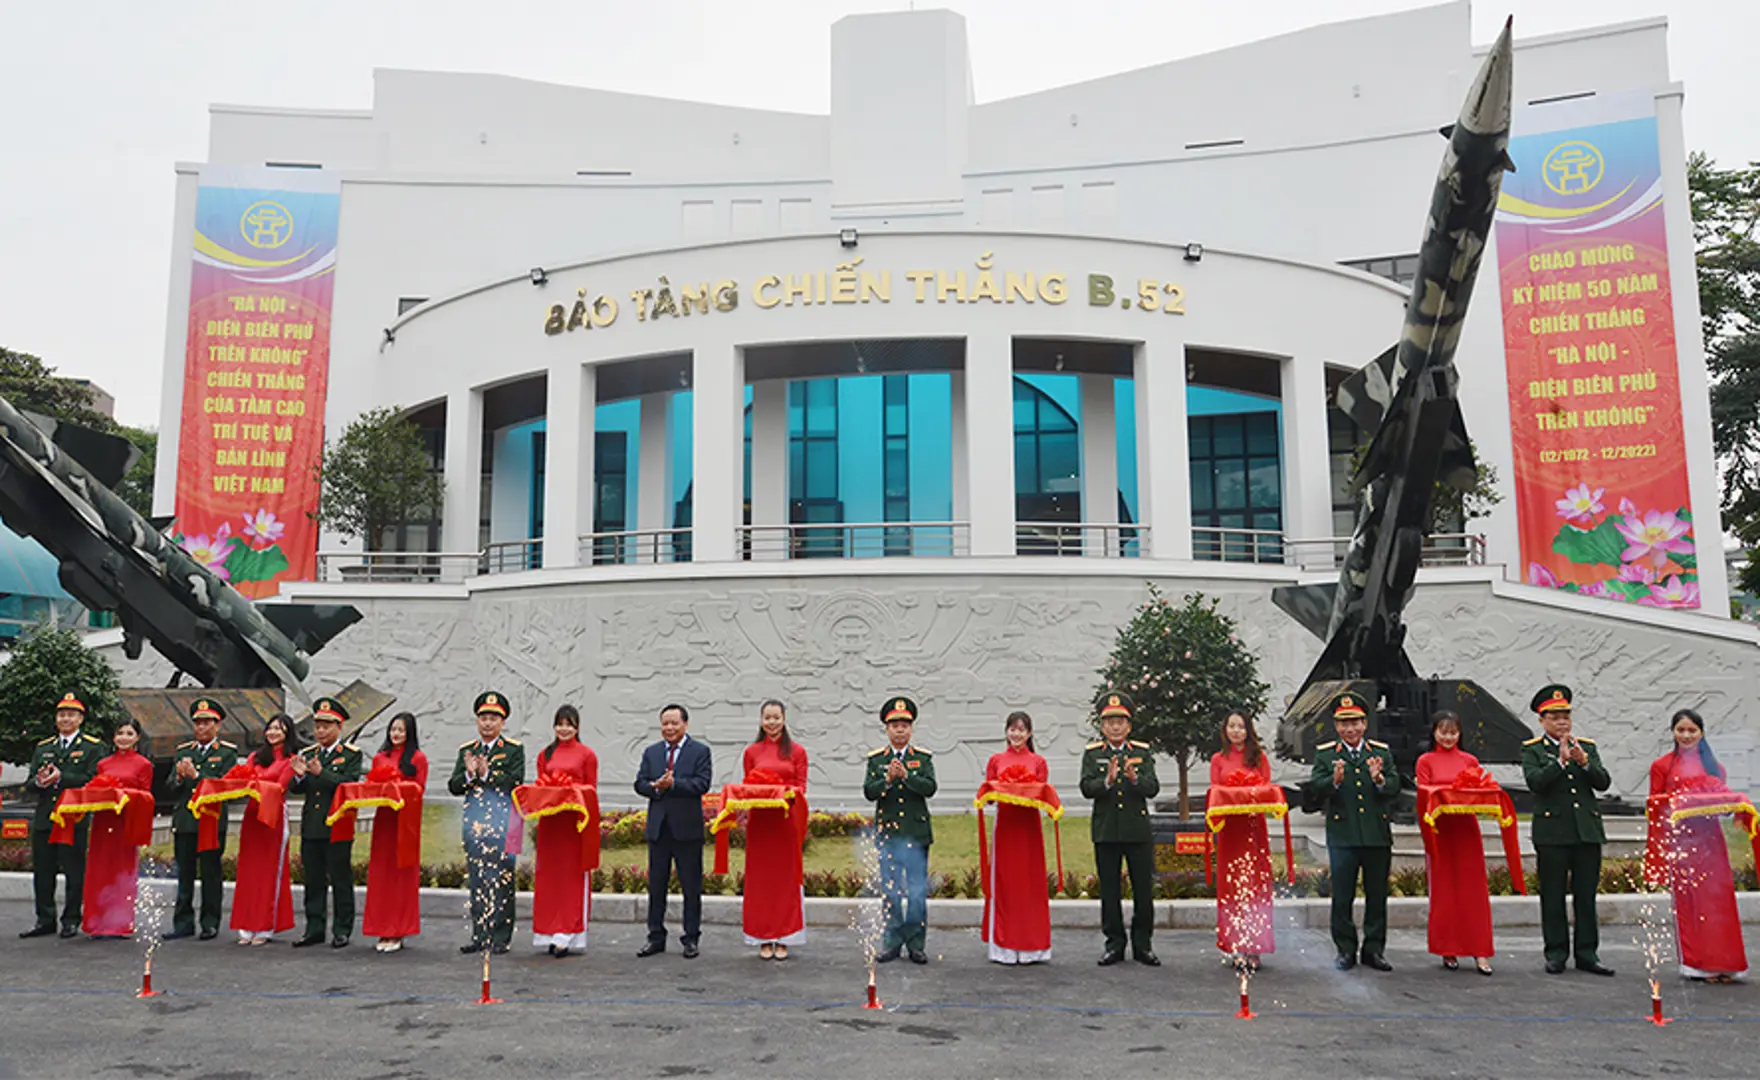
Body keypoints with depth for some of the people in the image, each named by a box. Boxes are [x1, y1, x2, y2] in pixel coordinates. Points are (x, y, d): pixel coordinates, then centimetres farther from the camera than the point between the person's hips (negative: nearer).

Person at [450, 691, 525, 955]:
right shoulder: (466, 750, 13)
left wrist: (487, 774, -17)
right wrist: (469, 775, -13)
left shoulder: (514, 749, 2)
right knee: (477, 881, 8)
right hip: (474, 823, 4)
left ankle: (501, 937, 5)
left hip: (503, 824, -4)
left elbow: (516, 783, -9)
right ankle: (479, 936, 16)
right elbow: (453, 787, 6)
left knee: (502, 880, -2)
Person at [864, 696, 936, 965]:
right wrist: (887, 779, -21)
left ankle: (916, 943, 10)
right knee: (890, 892, 6)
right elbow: (868, 792, -4)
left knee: (917, 892, 0)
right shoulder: (875, 759, 6)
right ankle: (891, 943, 16)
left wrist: (906, 775, -23)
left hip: (916, 833, -1)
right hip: (887, 832, 1)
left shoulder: (924, 757, 5)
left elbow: (930, 788, -9)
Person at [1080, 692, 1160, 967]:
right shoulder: (1092, 753, 3)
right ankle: (1115, 944, 16)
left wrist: (1135, 778, -25)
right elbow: (1086, 789, -9)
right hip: (1106, 831, 0)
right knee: (1110, 892, 6)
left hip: (1139, 831, 0)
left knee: (1144, 890, 4)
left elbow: (1153, 789, -5)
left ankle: (1143, 945, 16)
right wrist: (1107, 780, -27)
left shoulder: (1142, 752, 5)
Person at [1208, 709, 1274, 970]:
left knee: (1256, 881, -2)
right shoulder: (1218, 759, 9)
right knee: (1231, 882, -1)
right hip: (1229, 826, 0)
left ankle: (1254, 947, 2)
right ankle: (1237, 946, 4)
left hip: (1254, 824, 0)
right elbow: (1213, 791, 6)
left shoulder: (1259, 757, 9)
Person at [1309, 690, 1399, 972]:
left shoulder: (1382, 752, 9)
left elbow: (1395, 787, 0)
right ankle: (1345, 950, 14)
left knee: (1377, 895, 9)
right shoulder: (1325, 754, 3)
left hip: (1378, 835, 2)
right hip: (1342, 835, -2)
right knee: (1342, 896, 2)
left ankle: (1374, 949, 21)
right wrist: (1334, 781, -27)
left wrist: (1379, 779, -21)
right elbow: (1315, 787, -8)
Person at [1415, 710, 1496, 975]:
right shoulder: (1426, 761, 5)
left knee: (1473, 890, -1)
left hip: (1466, 829, 1)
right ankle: (1448, 951, 11)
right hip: (1440, 830, -1)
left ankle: (1479, 952, 2)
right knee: (1443, 891, 3)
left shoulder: (1470, 761, 11)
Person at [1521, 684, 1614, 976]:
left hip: (1588, 830, 3)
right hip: (1552, 833, -3)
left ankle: (1587, 954, 14)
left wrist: (1584, 762, -14)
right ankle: (1556, 954, 10)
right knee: (1553, 896, 2)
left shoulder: (1587, 746, 13)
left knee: (1586, 895, 6)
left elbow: (1604, 782, 2)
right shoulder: (1532, 750, 4)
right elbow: (1534, 781, -12)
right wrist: (1561, 761, -20)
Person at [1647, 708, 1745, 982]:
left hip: (1709, 838, 3)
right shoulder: (1662, 766, 5)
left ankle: (1723, 963, 7)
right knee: (1687, 899, -4)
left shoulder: (1714, 766, 13)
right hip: (1679, 837, -2)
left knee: (1718, 896, -2)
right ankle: (1697, 964, 3)